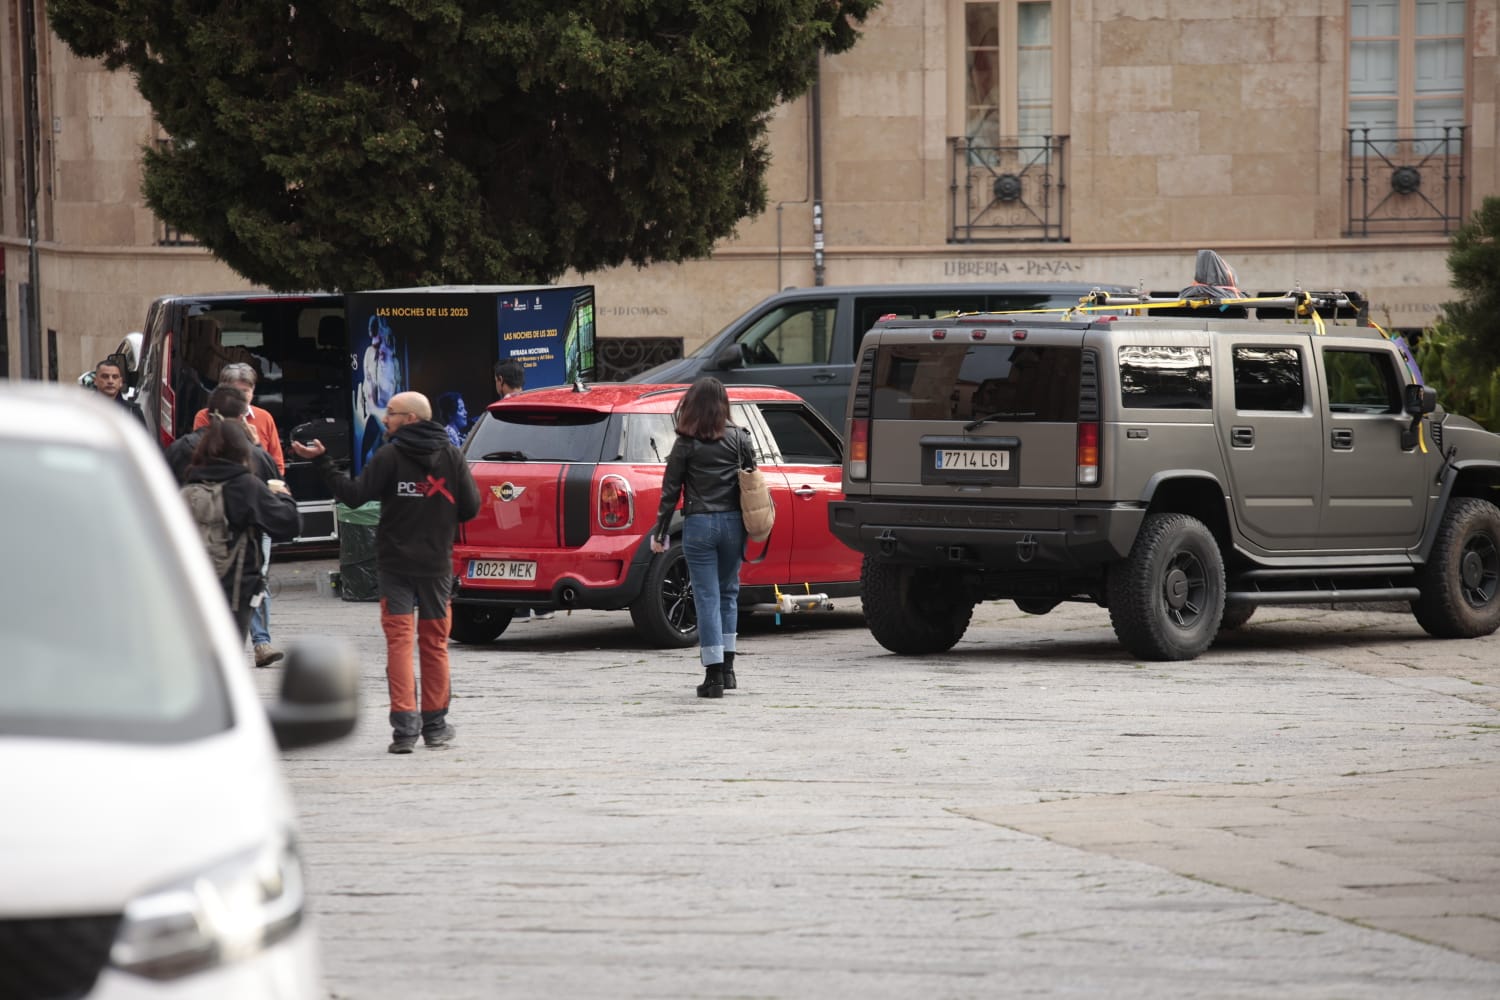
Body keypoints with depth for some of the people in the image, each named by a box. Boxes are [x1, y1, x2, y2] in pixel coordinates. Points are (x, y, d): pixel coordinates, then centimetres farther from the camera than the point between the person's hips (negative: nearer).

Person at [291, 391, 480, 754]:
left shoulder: (389, 457, -7)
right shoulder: (451, 457, 3)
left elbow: (355, 495, -11)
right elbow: (470, 507, 3)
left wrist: (321, 461, -6)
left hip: (395, 564, -3)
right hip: (437, 564, 3)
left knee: (399, 641, -2)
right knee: (435, 643, 12)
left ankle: (405, 725, -11)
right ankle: (435, 724, 17)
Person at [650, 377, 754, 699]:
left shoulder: (686, 444, -4)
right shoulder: (739, 438, 3)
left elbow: (670, 491, -3)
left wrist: (659, 532, 4)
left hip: (698, 524, -3)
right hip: (732, 523, 3)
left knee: (707, 598, -1)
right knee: (728, 593, 18)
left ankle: (713, 675, -4)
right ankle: (727, 667, 19)